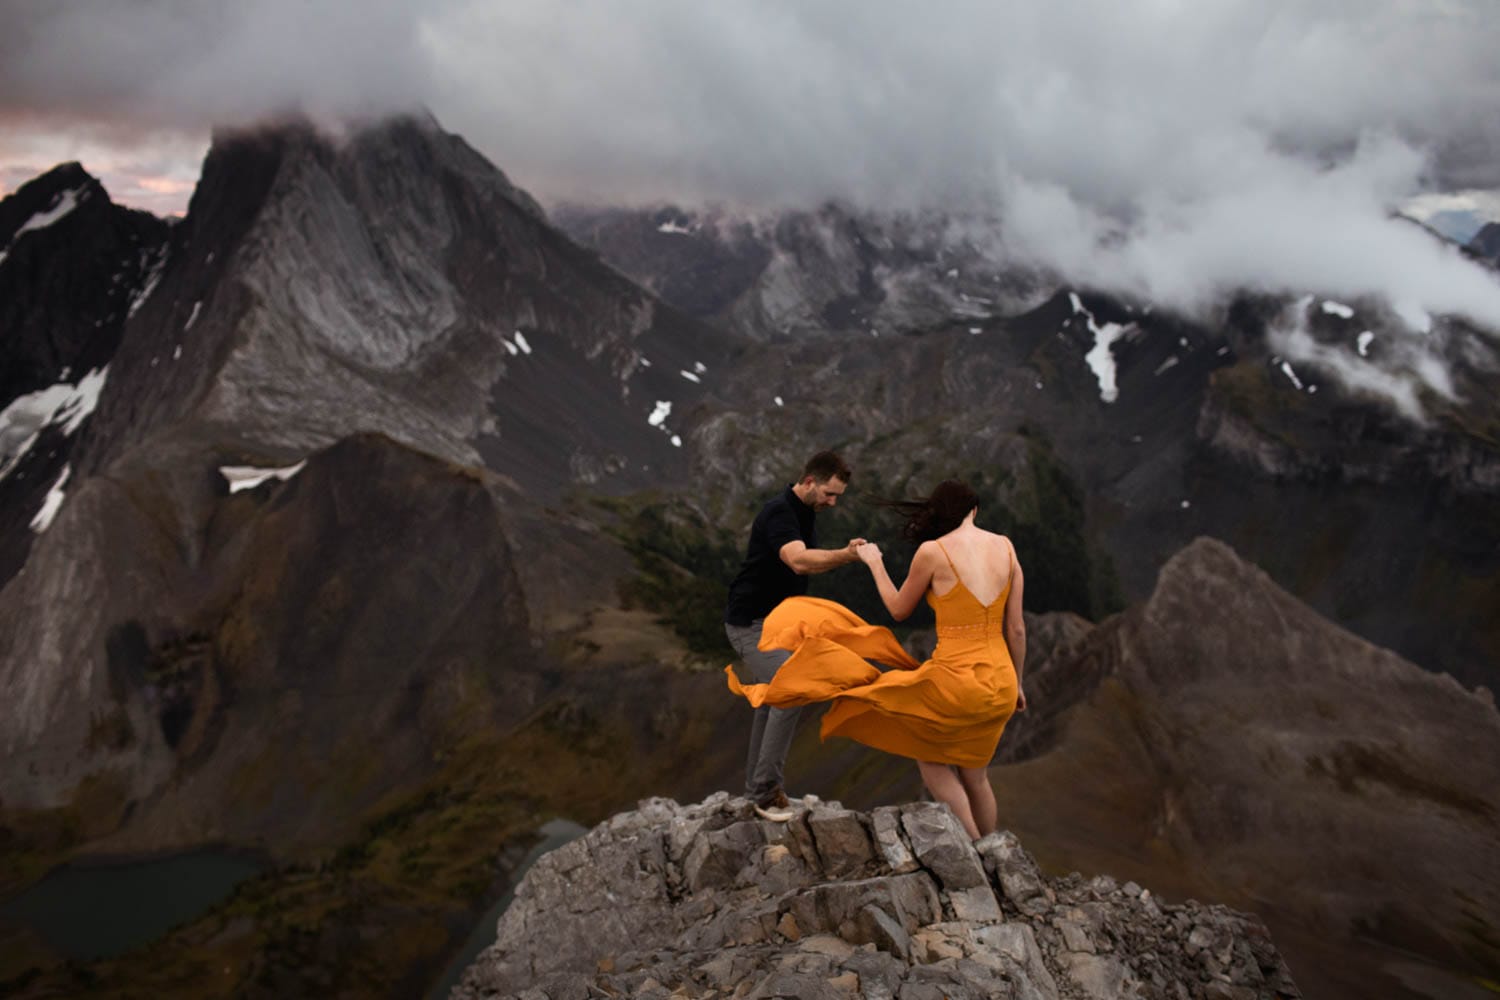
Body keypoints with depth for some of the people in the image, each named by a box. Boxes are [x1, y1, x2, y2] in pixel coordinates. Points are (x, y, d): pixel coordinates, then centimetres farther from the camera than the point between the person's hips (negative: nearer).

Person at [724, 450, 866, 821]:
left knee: (773, 700, 13)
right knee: (790, 694, -18)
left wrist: (844, 554, 5)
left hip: (776, 619, 10)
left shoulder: (806, 513, 7)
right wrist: (844, 555, -54)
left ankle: (758, 787, 23)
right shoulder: (779, 511, -24)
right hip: (752, 622, -10)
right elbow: (798, 561, -43)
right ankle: (766, 788, -7)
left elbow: (809, 562, 20)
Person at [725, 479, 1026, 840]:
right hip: (1000, 686, 6)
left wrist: (874, 563, 22)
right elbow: (1016, 629, 7)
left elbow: (899, 609, 8)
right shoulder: (1005, 546, 5)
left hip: (958, 683, -5)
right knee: (973, 775, 27)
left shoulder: (932, 550, -7)